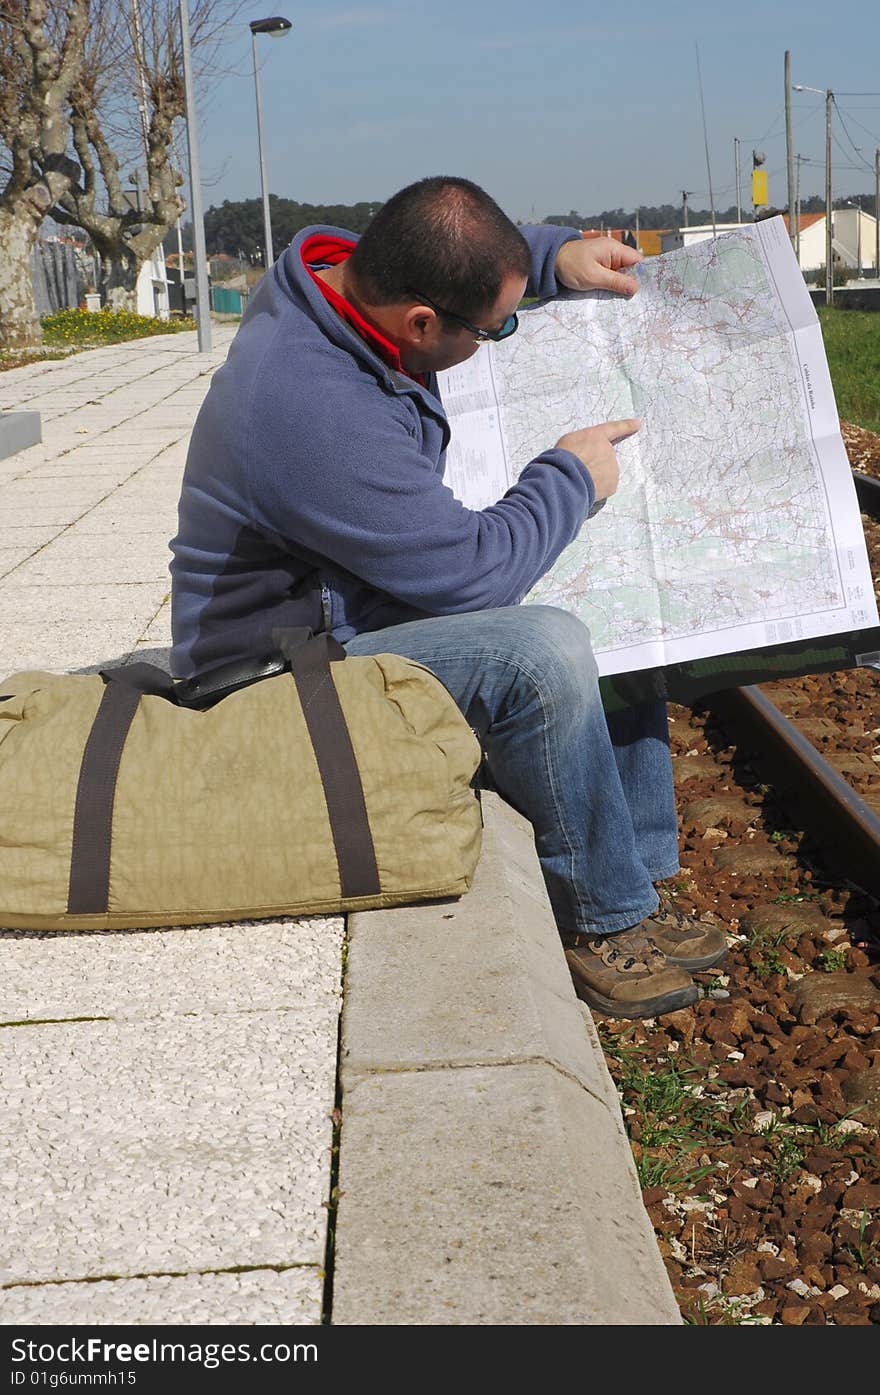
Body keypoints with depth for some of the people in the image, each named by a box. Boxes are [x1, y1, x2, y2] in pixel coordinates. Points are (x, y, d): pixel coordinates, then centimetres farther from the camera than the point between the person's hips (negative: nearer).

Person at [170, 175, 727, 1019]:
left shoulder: (341, 270, -6)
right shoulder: (316, 412, -34)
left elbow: (456, 260, 20)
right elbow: (475, 570, -26)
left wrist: (556, 255, 4)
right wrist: (570, 475, -11)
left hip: (374, 609, 10)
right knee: (542, 651, -32)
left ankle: (639, 880, 9)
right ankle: (603, 922, -12)